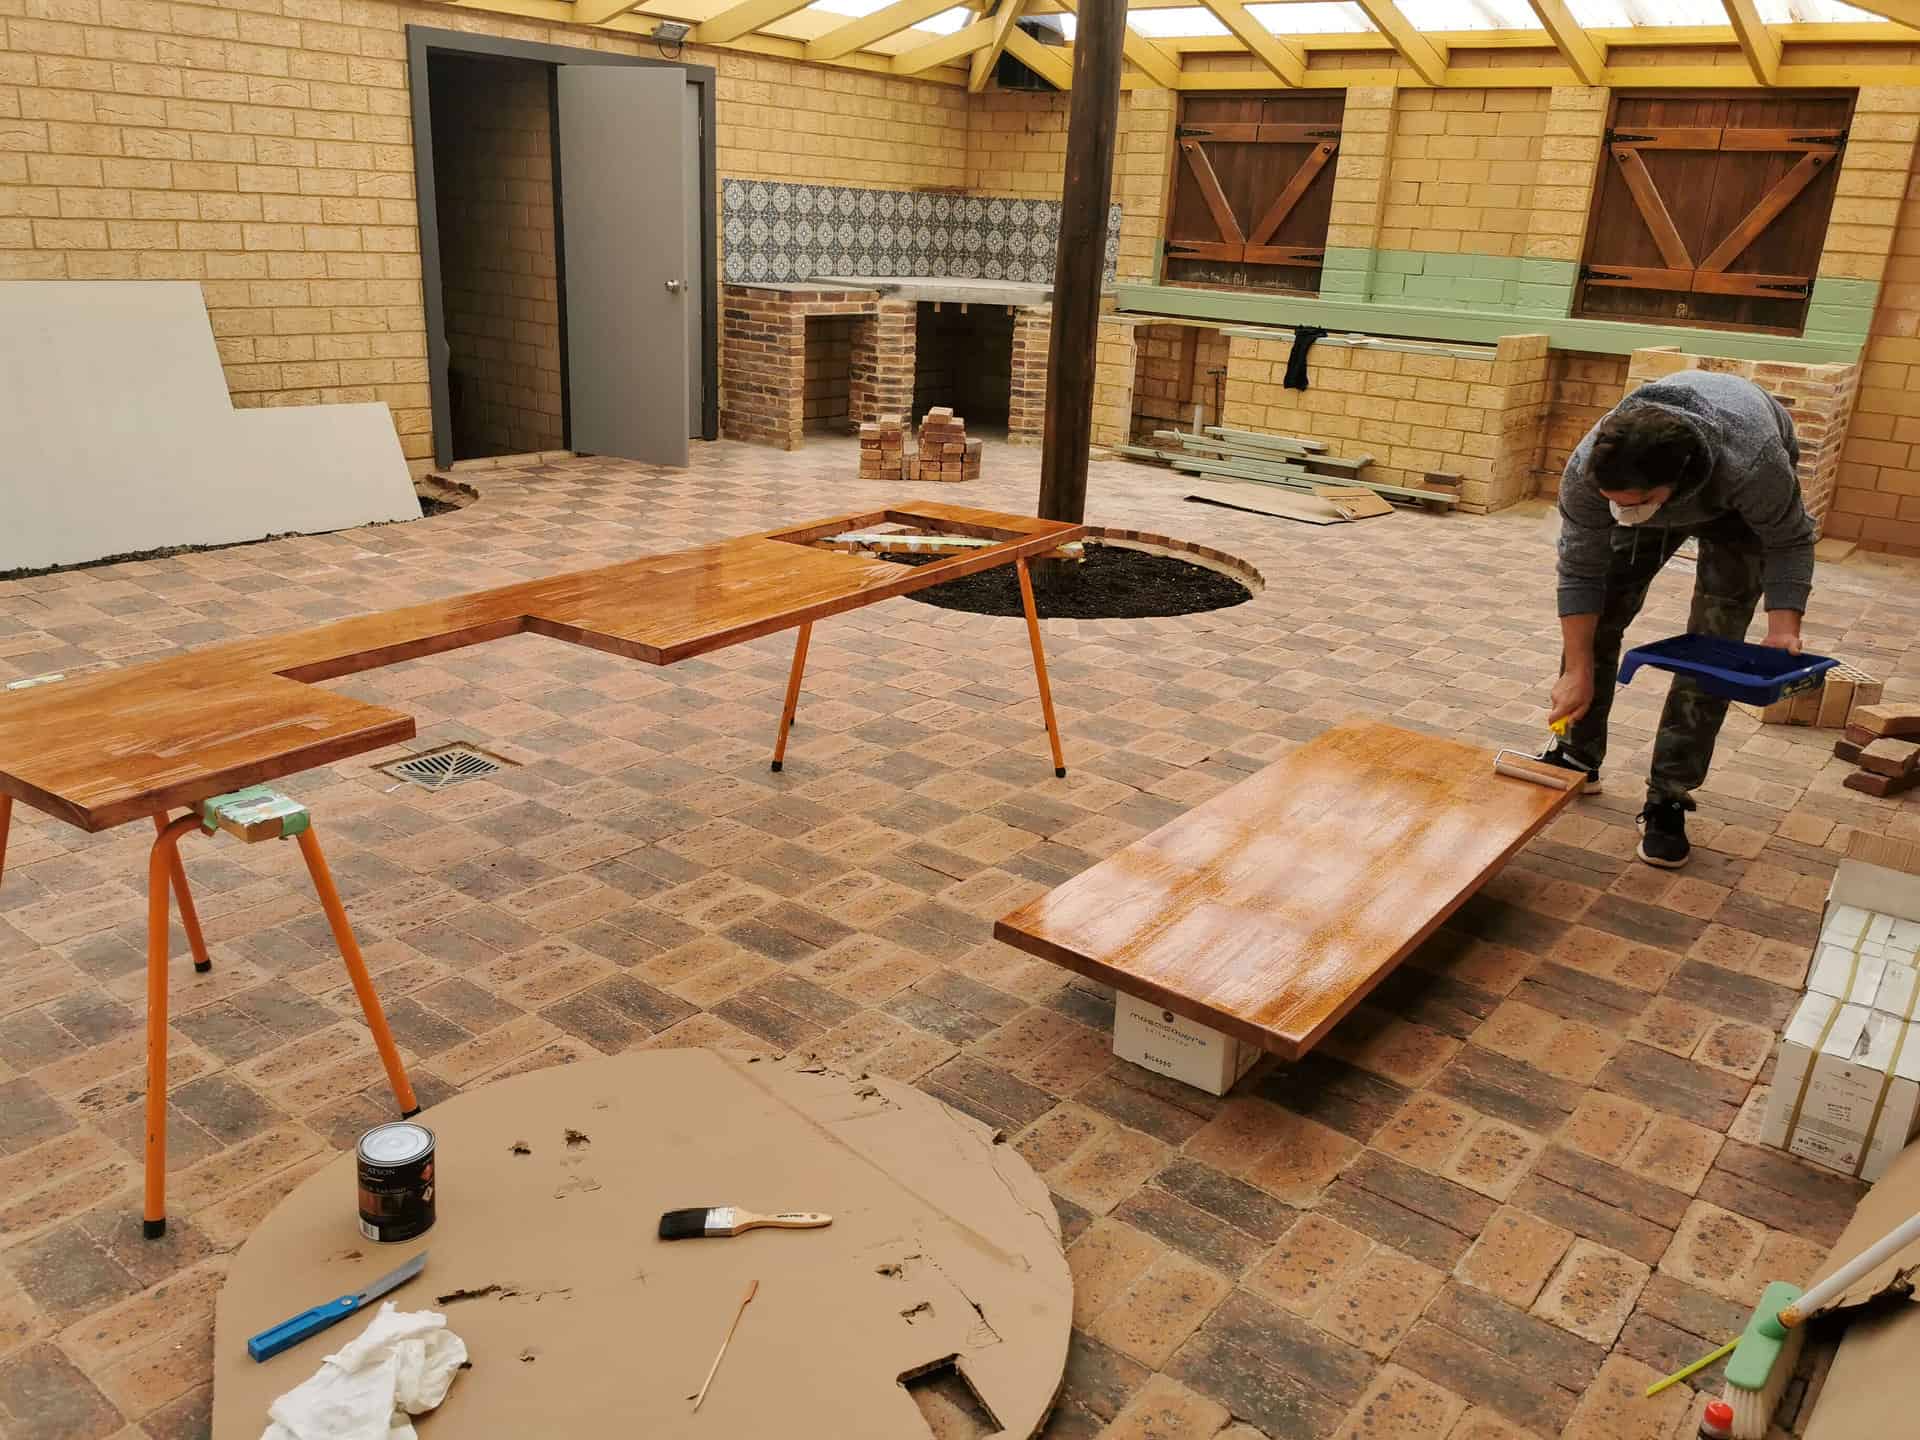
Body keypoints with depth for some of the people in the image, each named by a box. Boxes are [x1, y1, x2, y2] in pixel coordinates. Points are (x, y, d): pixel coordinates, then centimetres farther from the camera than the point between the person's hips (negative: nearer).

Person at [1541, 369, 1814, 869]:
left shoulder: (1752, 466, -45)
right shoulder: (1586, 471, -39)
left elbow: (1789, 543, -24)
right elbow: (1579, 573, -26)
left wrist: (1783, 628, -36)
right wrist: (1578, 671, -26)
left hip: (1736, 504, -2)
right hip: (1653, 475, 3)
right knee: (1595, 615, -4)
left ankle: (1668, 799, -4)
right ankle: (1578, 757, 13)